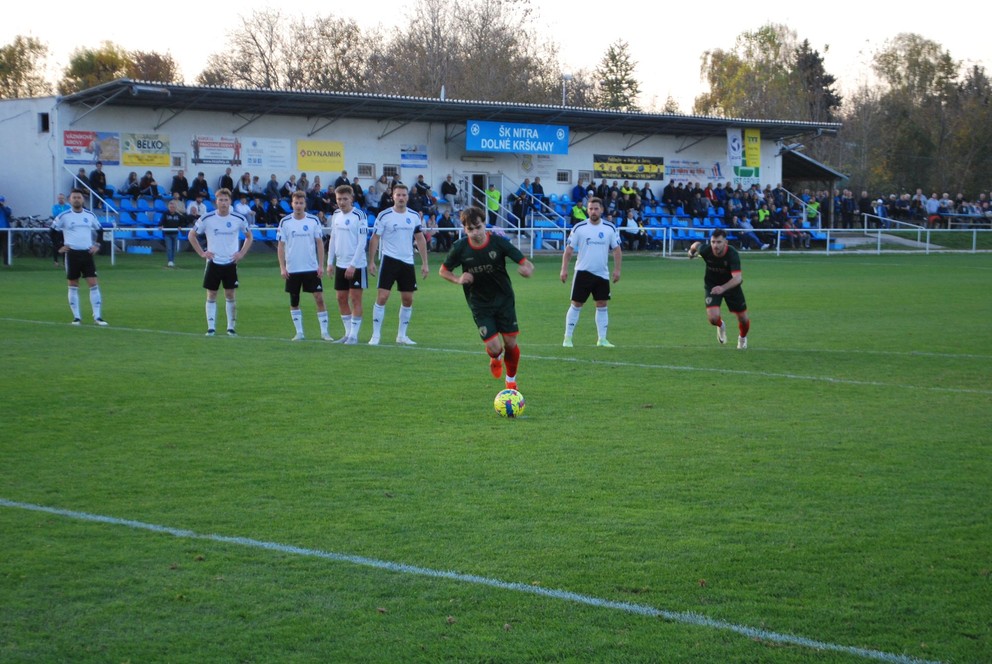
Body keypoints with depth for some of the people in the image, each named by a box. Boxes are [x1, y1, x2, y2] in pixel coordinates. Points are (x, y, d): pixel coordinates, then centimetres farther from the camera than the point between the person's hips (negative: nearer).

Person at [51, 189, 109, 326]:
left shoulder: (90, 215, 7)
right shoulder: (64, 216, -2)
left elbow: (99, 230, 21)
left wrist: (97, 245, 8)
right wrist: (58, 247, -2)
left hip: (87, 253, 2)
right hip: (72, 253, -2)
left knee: (94, 284, -5)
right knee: (73, 286, 3)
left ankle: (97, 316, -1)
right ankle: (76, 317, 10)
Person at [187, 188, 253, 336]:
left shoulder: (239, 219, -3)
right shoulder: (206, 219, -6)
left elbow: (249, 236, 13)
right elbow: (192, 235, 7)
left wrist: (241, 253, 2)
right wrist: (202, 253, -1)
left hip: (230, 263, 0)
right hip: (213, 262, 0)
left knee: (230, 295, 2)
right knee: (211, 295, 1)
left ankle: (231, 327, 11)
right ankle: (211, 327, 5)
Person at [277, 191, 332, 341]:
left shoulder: (314, 220, 0)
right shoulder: (285, 222, -1)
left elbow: (319, 243, 4)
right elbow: (281, 246, 1)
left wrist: (321, 265, -2)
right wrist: (282, 267, -6)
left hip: (312, 268, -1)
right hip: (292, 269, 1)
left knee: (319, 298, -6)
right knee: (294, 302, 5)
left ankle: (324, 332, 1)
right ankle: (299, 332, 14)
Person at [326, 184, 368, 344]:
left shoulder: (359, 215, -11)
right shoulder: (336, 215, 9)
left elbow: (362, 242, -14)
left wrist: (353, 265, -18)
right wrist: (330, 262, 10)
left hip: (357, 265, -7)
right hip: (340, 264, 7)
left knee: (355, 299, -3)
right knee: (341, 299, 8)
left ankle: (354, 335, 0)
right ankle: (348, 333, 17)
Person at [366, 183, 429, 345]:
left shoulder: (414, 216, 6)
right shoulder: (384, 216, -6)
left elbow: (420, 239, 12)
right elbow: (374, 239, -2)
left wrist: (424, 263, 7)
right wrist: (371, 262, -8)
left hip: (408, 262, 4)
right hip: (390, 260, -4)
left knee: (408, 300, 6)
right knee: (382, 297, -11)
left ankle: (401, 335, 18)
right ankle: (375, 335, -5)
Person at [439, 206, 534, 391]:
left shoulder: (498, 242, -15)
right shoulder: (460, 248, -13)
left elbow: (527, 264, -14)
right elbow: (443, 271, 2)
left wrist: (527, 269, -39)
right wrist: (458, 279, -19)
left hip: (504, 299, 1)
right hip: (479, 305, -1)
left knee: (510, 343, 2)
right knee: (494, 347, -11)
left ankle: (511, 381, 30)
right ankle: (496, 359, 29)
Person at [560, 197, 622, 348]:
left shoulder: (610, 228, 1)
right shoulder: (579, 228, -4)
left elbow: (617, 250, 7)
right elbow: (569, 249, -1)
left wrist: (617, 269, -1)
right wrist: (564, 269, -7)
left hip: (602, 274, 2)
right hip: (583, 272, -2)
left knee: (602, 305, 4)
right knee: (576, 305, 0)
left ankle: (602, 339, 10)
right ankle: (568, 338, 6)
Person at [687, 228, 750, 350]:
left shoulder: (732, 254, -34)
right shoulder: (705, 250, -26)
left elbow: (737, 278, -45)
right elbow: (697, 244, 0)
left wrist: (723, 288, -61)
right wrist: (691, 250, 22)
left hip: (731, 285, -1)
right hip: (712, 285, 1)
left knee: (743, 319, 6)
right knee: (713, 318, -19)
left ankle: (743, 338, 43)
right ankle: (720, 326, 22)